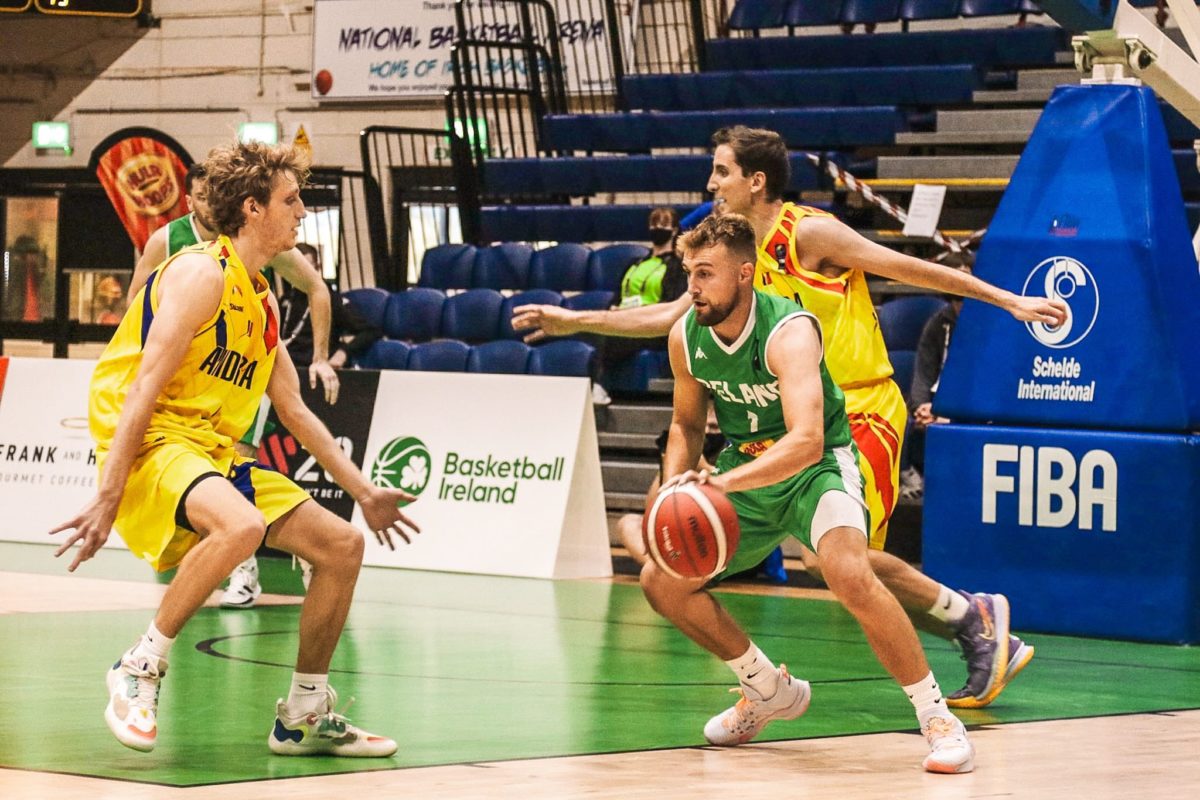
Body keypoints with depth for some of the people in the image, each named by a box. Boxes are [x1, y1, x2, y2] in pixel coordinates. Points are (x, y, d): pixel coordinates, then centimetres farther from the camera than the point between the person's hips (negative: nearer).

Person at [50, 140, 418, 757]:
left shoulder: (261, 301, 18)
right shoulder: (203, 274, -11)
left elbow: (294, 410, 26)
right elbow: (143, 388, -19)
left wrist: (363, 492, 24)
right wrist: (108, 500, -26)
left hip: (214, 453, 9)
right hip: (155, 445, -9)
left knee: (342, 544, 3)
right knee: (241, 526, -38)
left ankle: (303, 716, 13)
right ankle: (139, 669, -21)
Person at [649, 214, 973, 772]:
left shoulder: (789, 333, -29)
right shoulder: (685, 337, -8)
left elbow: (806, 441, -42)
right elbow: (687, 424, 10)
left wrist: (724, 483, -52)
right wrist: (674, 492, -10)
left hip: (817, 468, -7)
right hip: (745, 472, 7)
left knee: (850, 575, -33)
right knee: (662, 582, 0)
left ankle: (936, 718, -19)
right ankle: (769, 690, 20)